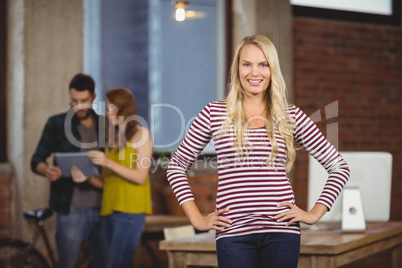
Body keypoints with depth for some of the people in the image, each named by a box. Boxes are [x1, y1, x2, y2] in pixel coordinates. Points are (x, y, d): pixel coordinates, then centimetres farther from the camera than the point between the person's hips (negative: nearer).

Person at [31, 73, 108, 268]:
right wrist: (46, 170, -20)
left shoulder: (105, 124, 11)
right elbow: (37, 160, 2)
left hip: (103, 207, 3)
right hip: (71, 208, -3)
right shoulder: (56, 124, 2)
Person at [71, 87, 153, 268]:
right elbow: (106, 181, 16)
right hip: (110, 210, 7)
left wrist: (108, 163, -18)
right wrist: (87, 177, -4)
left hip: (130, 211, -7)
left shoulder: (140, 135, 0)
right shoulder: (112, 139, 19)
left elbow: (140, 177, -10)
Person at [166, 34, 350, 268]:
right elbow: (177, 165, 12)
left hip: (281, 231, 1)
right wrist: (197, 219, 4)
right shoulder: (215, 114, 5)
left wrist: (314, 214, 3)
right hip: (233, 233, -1)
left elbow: (339, 166, 11)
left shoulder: (291, 116, 7)